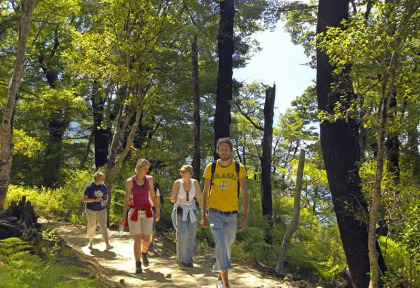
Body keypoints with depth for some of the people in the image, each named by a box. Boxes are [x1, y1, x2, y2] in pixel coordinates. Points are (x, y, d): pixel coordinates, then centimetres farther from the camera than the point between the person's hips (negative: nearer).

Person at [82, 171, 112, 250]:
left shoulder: (103, 186, 3)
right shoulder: (89, 187, -10)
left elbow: (106, 196, 14)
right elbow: (84, 199, -10)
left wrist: (106, 200, -10)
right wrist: (95, 200, -22)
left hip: (102, 209, 2)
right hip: (91, 210, -2)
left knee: (103, 226, -8)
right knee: (91, 226, 9)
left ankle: (107, 244, -13)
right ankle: (91, 242, 30)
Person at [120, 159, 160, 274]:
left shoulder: (149, 179, 3)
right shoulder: (130, 181, -4)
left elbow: (153, 196, 10)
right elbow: (126, 199, -1)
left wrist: (158, 210, 9)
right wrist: (124, 216, -3)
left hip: (147, 212, 2)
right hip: (135, 212, -2)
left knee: (146, 239, 1)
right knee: (138, 239, -4)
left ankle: (144, 253, 35)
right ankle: (138, 265, 8)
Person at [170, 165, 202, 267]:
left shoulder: (195, 182, -7)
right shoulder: (177, 182, -13)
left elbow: (199, 198, -1)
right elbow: (172, 200, -8)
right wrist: (174, 198, -31)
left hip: (192, 212, 3)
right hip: (179, 212, -2)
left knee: (191, 238, 5)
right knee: (182, 236, -18)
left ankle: (189, 260, 22)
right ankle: (182, 260, -2)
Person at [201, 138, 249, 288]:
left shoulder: (239, 168, -2)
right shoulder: (210, 167, -2)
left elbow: (244, 193, 1)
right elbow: (205, 192, 5)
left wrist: (244, 216, -6)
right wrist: (203, 215, 3)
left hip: (231, 215, 1)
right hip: (215, 214, -1)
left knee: (226, 248, 12)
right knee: (220, 245, -15)